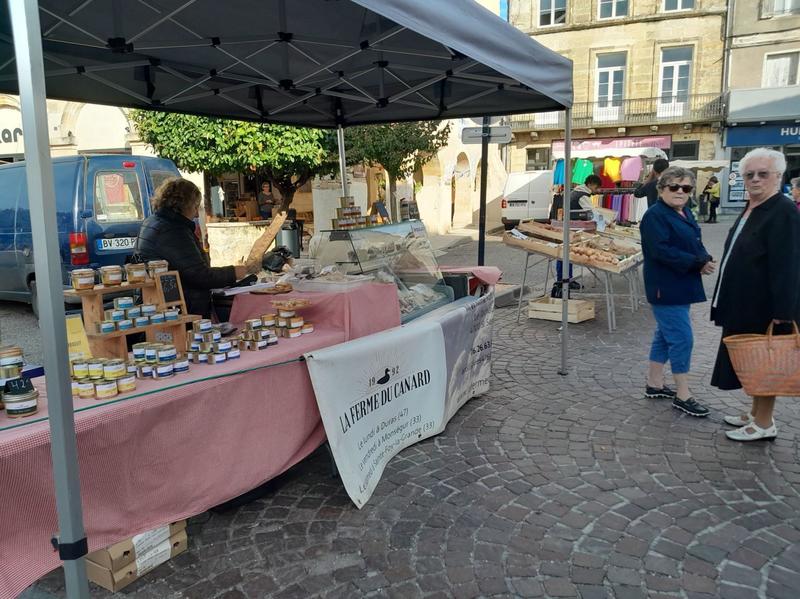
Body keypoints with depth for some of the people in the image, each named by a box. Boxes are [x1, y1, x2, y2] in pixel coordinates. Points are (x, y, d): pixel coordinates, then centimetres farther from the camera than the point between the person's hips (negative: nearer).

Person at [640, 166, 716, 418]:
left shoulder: (685, 213, 12)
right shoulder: (655, 216, -15)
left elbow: (695, 244, 17)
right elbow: (662, 251, -25)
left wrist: (705, 260, -6)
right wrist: (698, 263, -23)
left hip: (681, 286, 9)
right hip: (666, 288, -9)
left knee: (665, 334, 16)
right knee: (681, 337, -6)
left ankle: (654, 383, 28)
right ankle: (682, 395, 4)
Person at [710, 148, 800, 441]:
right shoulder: (751, 209, 10)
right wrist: (729, 301, 17)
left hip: (766, 307, -9)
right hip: (744, 304, 9)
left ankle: (764, 424, 17)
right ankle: (756, 412, 33)